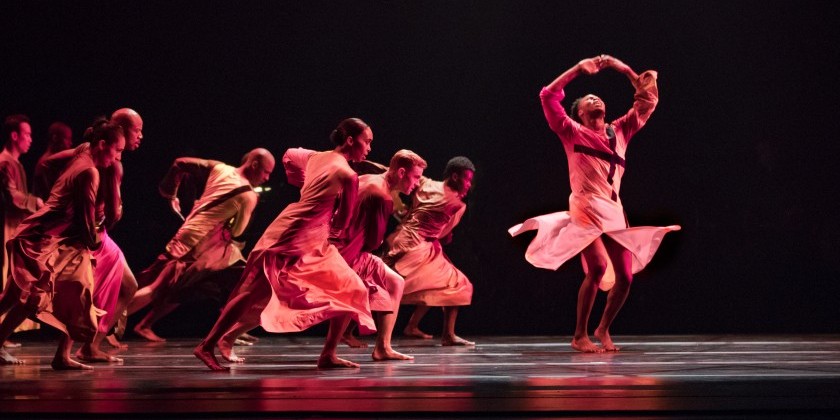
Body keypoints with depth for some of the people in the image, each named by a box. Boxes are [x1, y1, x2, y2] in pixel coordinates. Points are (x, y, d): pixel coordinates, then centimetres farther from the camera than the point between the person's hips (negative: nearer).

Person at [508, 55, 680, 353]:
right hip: (587, 211, -5)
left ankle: (603, 330, 20)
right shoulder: (572, 133, 7)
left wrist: (623, 69, 13)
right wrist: (579, 69, 0)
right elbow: (549, 96, -1)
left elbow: (648, 100, 20)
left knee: (625, 276, -3)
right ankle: (580, 336, -13)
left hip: (615, 214, 5)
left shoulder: (619, 131, 18)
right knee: (598, 267, -23)